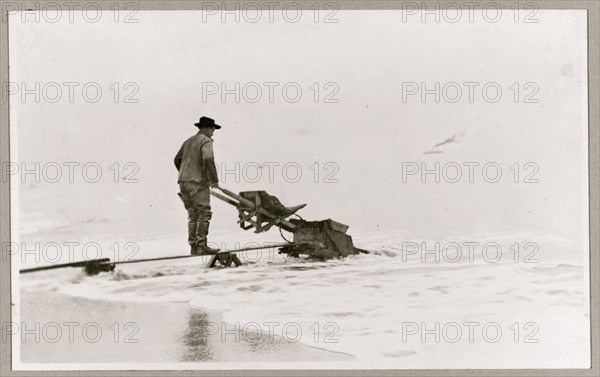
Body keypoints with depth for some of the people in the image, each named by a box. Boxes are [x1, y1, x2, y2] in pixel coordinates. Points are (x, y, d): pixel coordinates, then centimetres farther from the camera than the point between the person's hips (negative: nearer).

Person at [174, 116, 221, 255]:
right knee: (204, 214, -7)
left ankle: (193, 246, 6)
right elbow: (208, 159, -21)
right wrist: (214, 179, -15)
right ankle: (201, 245, -13)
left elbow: (177, 160, 26)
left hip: (184, 182, 8)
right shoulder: (206, 141, -6)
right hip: (198, 182, -8)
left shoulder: (188, 142, 20)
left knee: (193, 214, 9)